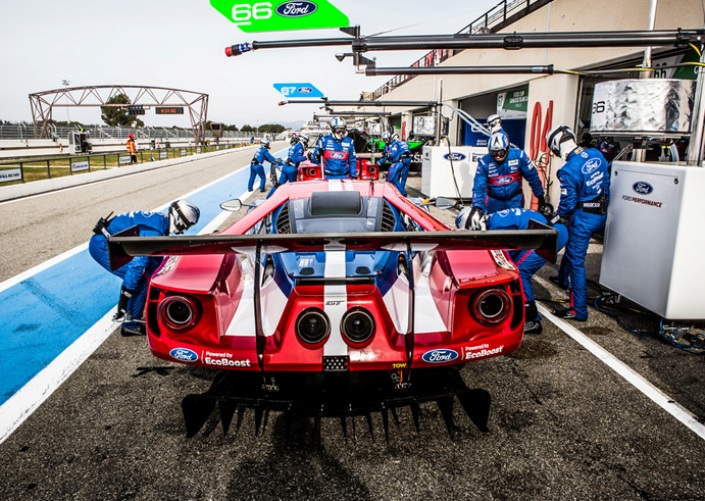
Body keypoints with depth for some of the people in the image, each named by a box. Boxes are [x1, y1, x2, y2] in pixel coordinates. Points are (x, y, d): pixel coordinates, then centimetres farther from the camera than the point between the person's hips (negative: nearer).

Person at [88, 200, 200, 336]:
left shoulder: (160, 221, 5)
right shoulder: (154, 230, -26)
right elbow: (139, 262, -31)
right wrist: (125, 296, -29)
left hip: (111, 242, 10)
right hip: (102, 246, -10)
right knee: (143, 281, -15)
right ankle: (130, 325, -2)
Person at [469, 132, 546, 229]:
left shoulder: (519, 156, -17)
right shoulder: (484, 162, -18)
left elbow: (532, 177, -6)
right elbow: (479, 187, -20)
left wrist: (540, 196, 1)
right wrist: (477, 207, -33)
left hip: (515, 199, 0)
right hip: (494, 200, 0)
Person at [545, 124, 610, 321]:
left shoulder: (568, 170, -23)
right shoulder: (596, 154, 0)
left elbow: (568, 202, -16)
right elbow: (606, 182, 11)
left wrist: (557, 218, 4)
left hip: (584, 218, -9)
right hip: (602, 214, 9)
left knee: (576, 261, -1)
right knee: (571, 245, 30)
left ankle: (579, 310, 4)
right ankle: (563, 279, 53)